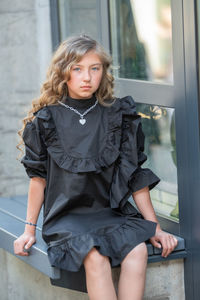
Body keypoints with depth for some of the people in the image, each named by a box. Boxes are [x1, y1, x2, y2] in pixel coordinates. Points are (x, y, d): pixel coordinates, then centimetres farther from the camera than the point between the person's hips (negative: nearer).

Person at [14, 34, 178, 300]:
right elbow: (38, 178, 8)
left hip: (112, 213, 2)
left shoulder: (118, 116, 6)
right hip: (66, 216, -2)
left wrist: (154, 228, 8)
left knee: (138, 250, -29)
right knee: (95, 257, -32)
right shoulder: (47, 119, 2)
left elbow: (136, 178, 9)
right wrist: (29, 230, 9)